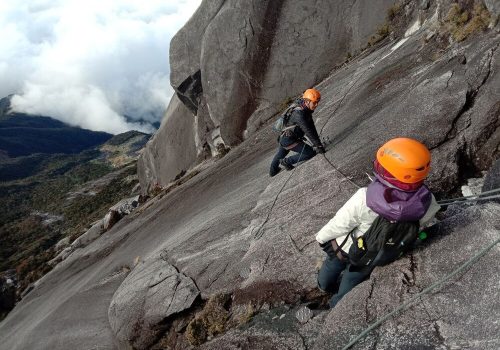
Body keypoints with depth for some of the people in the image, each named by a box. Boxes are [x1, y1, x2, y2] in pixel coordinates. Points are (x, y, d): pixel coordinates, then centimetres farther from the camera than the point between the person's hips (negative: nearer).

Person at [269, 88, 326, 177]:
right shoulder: (299, 114, -27)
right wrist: (317, 145, -28)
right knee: (311, 152, -13)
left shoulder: (307, 110, 4)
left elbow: (312, 127, 6)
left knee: (281, 154, 35)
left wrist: (317, 143, 2)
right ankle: (286, 162, -1)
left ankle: (273, 170, 61)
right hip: (288, 140, -11)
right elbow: (308, 131, -30)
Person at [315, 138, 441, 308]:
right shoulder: (427, 203, -31)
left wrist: (322, 237, -2)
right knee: (347, 293, 31)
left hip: (346, 249, -3)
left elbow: (339, 224, -23)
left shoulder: (364, 199, -41)